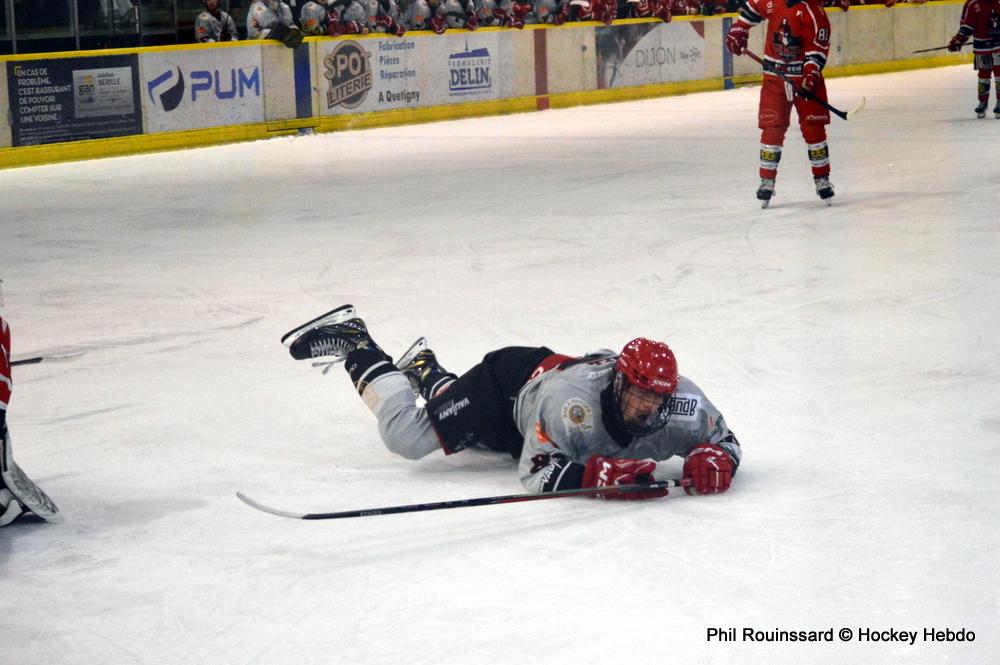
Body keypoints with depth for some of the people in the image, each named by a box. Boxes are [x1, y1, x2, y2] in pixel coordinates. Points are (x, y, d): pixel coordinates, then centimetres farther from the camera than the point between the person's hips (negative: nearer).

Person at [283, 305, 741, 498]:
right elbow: (536, 472, -43)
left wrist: (712, 460, -41)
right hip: (509, 381, -6)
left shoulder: (682, 404, -32)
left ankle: (425, 370, 57)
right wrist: (603, 474, -55)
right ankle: (352, 341, 14)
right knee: (407, 437, -6)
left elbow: (724, 439, -18)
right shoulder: (573, 400, -45)